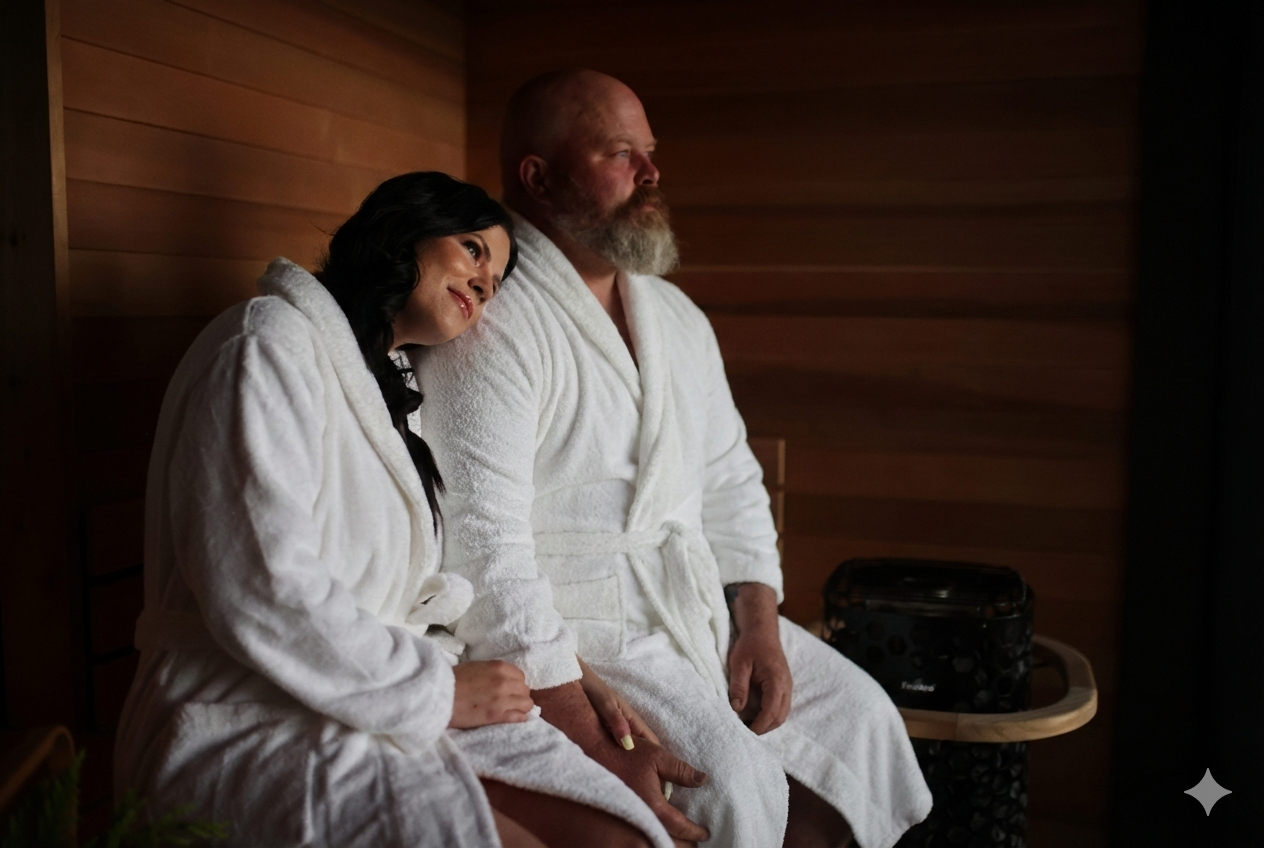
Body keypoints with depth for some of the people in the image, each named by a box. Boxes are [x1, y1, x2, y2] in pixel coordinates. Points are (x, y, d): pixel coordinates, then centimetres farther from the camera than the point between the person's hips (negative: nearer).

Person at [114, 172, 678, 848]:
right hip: (251, 727, -8)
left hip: (383, 707, 8)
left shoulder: (389, 392, 22)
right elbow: (262, 597, -20)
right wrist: (438, 688, -12)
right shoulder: (271, 343, -9)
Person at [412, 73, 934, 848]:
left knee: (856, 710, 3)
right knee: (729, 775, -22)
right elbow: (482, 550, -23)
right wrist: (592, 746, -25)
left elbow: (729, 483, 15)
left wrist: (760, 628, 0)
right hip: (561, 628, -8)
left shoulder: (677, 316, 11)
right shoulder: (489, 326, -17)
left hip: (695, 603, 8)